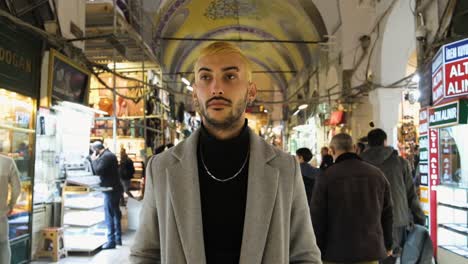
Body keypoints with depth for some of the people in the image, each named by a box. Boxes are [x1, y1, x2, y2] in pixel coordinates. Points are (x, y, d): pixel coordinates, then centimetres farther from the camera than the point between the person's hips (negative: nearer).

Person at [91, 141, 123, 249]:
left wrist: (94, 160, -9)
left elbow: (98, 171, -22)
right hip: (115, 188, 10)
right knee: (115, 214, 15)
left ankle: (111, 241, -4)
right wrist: (96, 160, 9)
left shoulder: (105, 156, -15)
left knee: (109, 216, -6)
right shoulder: (110, 155, 17)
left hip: (110, 190, -10)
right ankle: (118, 239, 23)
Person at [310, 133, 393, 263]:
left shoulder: (326, 177, -10)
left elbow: (317, 218, -9)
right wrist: (387, 245, 21)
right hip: (370, 250, 3)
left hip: (336, 252, -3)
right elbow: (387, 213, 9)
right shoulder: (377, 174, 2)